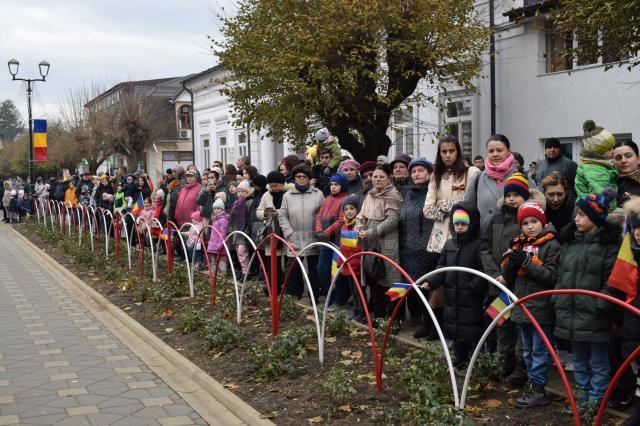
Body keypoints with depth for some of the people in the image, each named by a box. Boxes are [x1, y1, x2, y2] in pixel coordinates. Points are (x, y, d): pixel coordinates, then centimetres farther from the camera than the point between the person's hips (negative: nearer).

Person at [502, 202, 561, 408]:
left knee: (540, 351, -1)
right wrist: (511, 262, -9)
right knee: (528, 351, 14)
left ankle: (538, 389, 4)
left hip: (542, 308, -7)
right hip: (522, 305, 7)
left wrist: (526, 262, -21)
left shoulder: (551, 245, -7)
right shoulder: (520, 244, 12)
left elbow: (552, 276, -17)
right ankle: (532, 383, 23)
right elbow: (508, 277, 12)